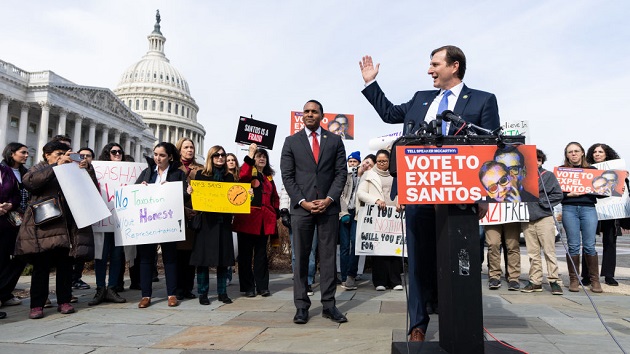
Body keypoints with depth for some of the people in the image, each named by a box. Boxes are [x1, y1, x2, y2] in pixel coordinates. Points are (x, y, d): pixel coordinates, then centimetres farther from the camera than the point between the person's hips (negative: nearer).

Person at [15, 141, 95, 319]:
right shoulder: (39, 169, 12)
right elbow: (29, 181, -10)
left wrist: (86, 170, -4)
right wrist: (56, 166, -14)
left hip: (67, 226, 3)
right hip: (44, 226, -3)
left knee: (66, 265, 4)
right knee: (41, 265, -2)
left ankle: (64, 301, 12)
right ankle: (37, 305, 4)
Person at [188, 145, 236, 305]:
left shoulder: (229, 176, 13)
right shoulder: (201, 174, 4)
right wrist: (190, 191, -19)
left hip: (224, 222, 3)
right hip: (206, 222, -2)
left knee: (223, 258, 6)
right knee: (204, 257, 0)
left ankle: (222, 292, 15)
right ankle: (202, 293, 10)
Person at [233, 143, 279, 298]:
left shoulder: (269, 177, 19)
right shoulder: (248, 172, 3)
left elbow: (275, 197, 23)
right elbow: (242, 177, -22)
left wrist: (276, 212, 9)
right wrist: (250, 156, -23)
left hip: (264, 220, 5)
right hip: (247, 219, -4)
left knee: (261, 253, 8)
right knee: (246, 253, 1)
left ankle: (262, 286, 13)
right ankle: (248, 287, 8)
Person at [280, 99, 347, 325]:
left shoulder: (335, 141, 10)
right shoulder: (291, 142, 9)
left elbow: (341, 173, 5)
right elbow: (287, 176, 3)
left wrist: (328, 199, -8)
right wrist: (303, 202, -8)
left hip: (328, 206, 1)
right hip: (301, 207, 0)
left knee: (328, 257, 3)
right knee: (301, 258, 3)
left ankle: (329, 305, 10)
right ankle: (301, 306, 10)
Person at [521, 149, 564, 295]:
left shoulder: (548, 175, 4)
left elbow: (558, 194, -1)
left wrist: (541, 202, -7)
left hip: (544, 218, -3)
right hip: (527, 220, 3)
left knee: (549, 251, -3)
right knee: (533, 253, 8)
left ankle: (554, 280, 3)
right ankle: (535, 281, 14)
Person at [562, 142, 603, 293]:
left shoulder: (592, 170, 15)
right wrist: (569, 194, -12)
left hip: (588, 208, 1)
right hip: (569, 209, -1)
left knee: (589, 245, -3)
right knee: (573, 245, -1)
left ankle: (595, 279, 8)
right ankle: (574, 279, 9)